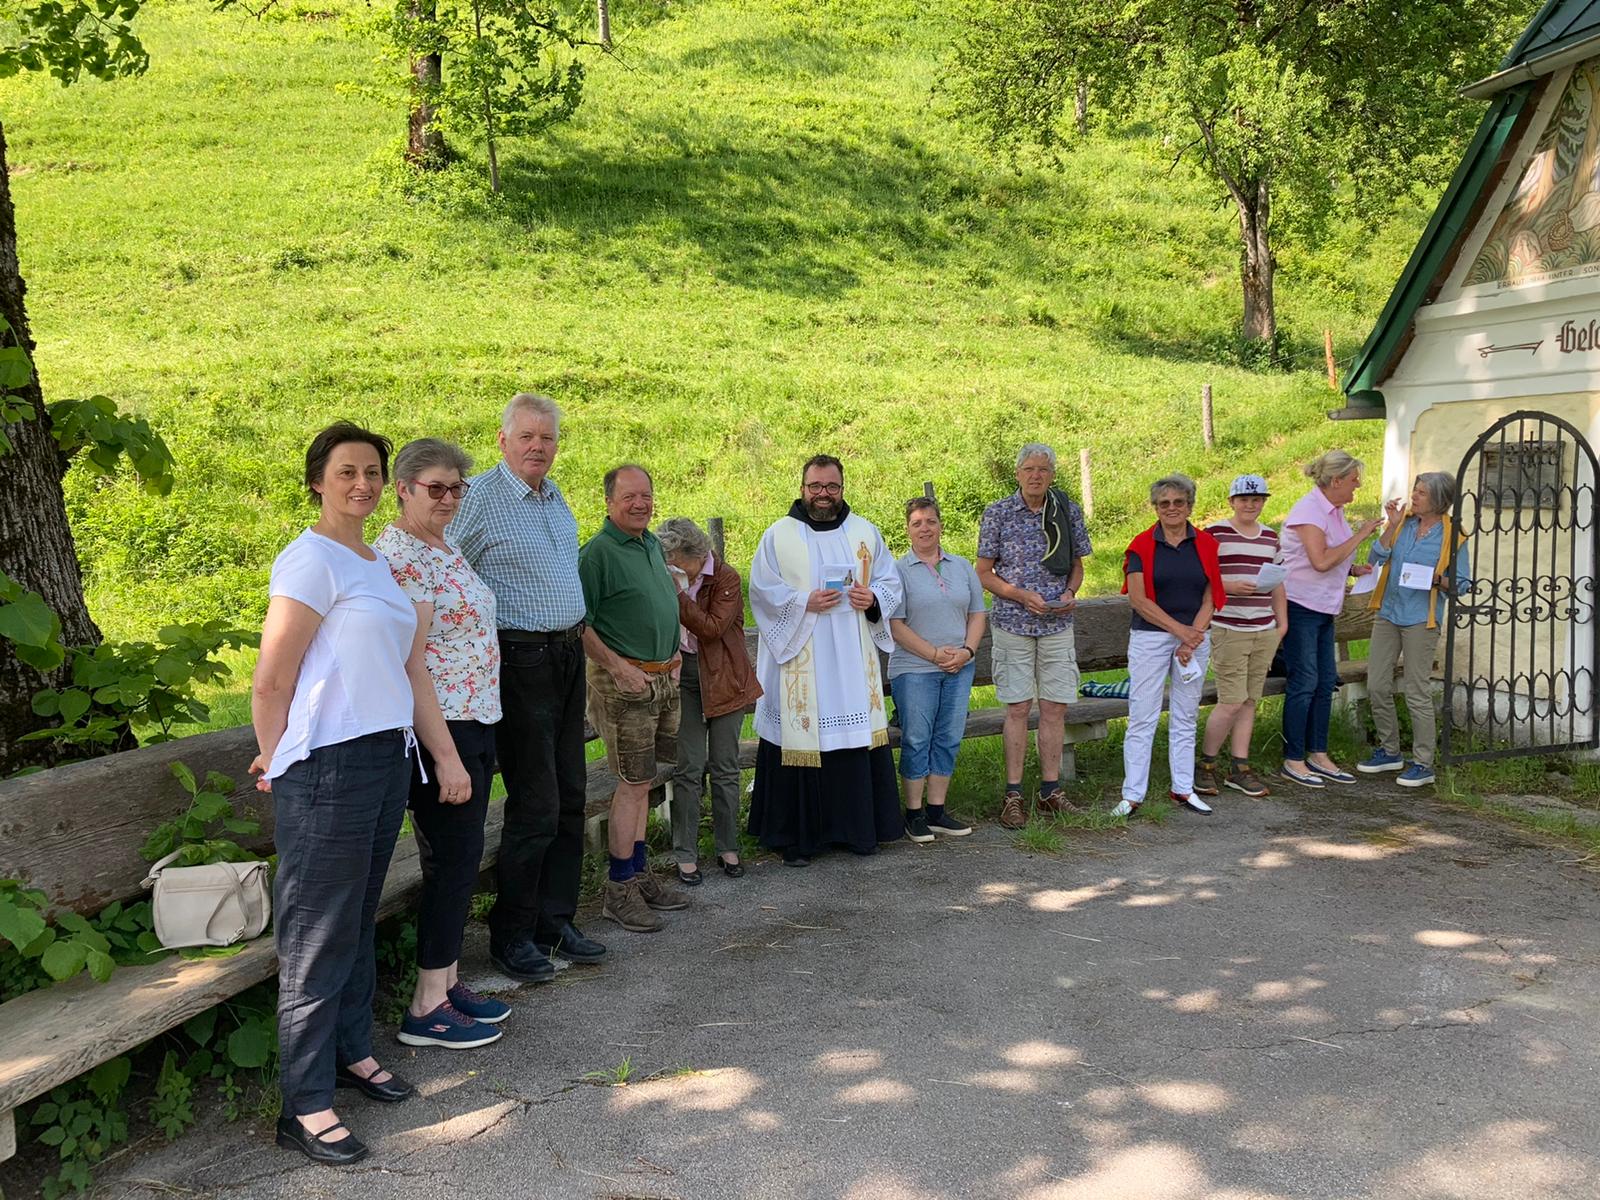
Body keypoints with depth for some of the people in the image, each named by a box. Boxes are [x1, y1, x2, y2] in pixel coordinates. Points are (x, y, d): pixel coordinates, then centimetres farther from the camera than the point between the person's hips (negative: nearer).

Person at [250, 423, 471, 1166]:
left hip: (388, 758, 8)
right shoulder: (311, 559, -12)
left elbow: (412, 672, 16)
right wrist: (276, 763, -2)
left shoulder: (379, 567, 15)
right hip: (329, 768, -8)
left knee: (358, 920, 17)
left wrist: (446, 758, 13)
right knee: (319, 935, -1)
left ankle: (350, 1052, 32)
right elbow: (270, 684, -14)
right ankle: (304, 1108, 7)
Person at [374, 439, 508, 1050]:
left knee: (460, 859, 14)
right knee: (453, 861, -4)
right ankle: (427, 1008, 6)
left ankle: (448, 982, 25)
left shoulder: (443, 548, 15)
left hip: (473, 723, 10)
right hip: (439, 727, -10)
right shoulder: (398, 553, -16)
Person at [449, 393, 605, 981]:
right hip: (521, 660, -8)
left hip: (568, 655, 8)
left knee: (569, 796, 11)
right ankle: (511, 936, 8)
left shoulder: (556, 497, 13)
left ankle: (555, 920, 22)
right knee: (535, 805, -6)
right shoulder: (479, 498, -12)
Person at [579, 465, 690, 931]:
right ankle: (619, 891, 3)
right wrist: (618, 668, -19)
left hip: (663, 678, 8)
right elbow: (577, 623, -17)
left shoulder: (653, 544, 13)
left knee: (642, 781, 14)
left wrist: (673, 652, 16)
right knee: (633, 783, -5)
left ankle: (640, 874, 22)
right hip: (626, 680, -8)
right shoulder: (598, 552, -14)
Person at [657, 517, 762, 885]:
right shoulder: (672, 580, 5)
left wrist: (679, 595, -23)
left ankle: (728, 848, 17)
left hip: (723, 679, -3)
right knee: (689, 769, -1)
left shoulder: (726, 579, -10)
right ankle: (686, 855, 5)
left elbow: (713, 628, -22)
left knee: (725, 768, 5)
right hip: (685, 678, 3)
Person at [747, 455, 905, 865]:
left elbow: (890, 581, 13)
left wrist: (873, 598, -8)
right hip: (798, 658, -3)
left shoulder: (866, 532, 12)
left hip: (854, 660, 3)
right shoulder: (778, 535, 2)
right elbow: (762, 591, -2)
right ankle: (797, 835, 6)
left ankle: (859, 827, 16)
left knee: (858, 737, 4)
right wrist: (805, 603, -15)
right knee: (801, 737, -3)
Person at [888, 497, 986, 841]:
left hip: (959, 669, 5)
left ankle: (937, 811, 17)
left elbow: (977, 614, 12)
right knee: (916, 740, -1)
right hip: (914, 669, -4)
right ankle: (914, 814, 9)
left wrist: (967, 651, -5)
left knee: (948, 739, 7)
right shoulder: (899, 571, -4)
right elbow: (895, 625, -9)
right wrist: (934, 653, -14)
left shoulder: (962, 567, 11)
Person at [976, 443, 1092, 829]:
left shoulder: (1068, 511, 5)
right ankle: (1013, 795, 7)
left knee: (1055, 708, 5)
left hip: (1058, 624, 3)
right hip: (1013, 624, -3)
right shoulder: (997, 513, -4)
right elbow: (983, 572, -2)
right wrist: (1022, 596, -15)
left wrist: (1070, 593, -6)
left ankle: (1050, 791, 16)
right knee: (1018, 709, -1)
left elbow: (1077, 564, 15)